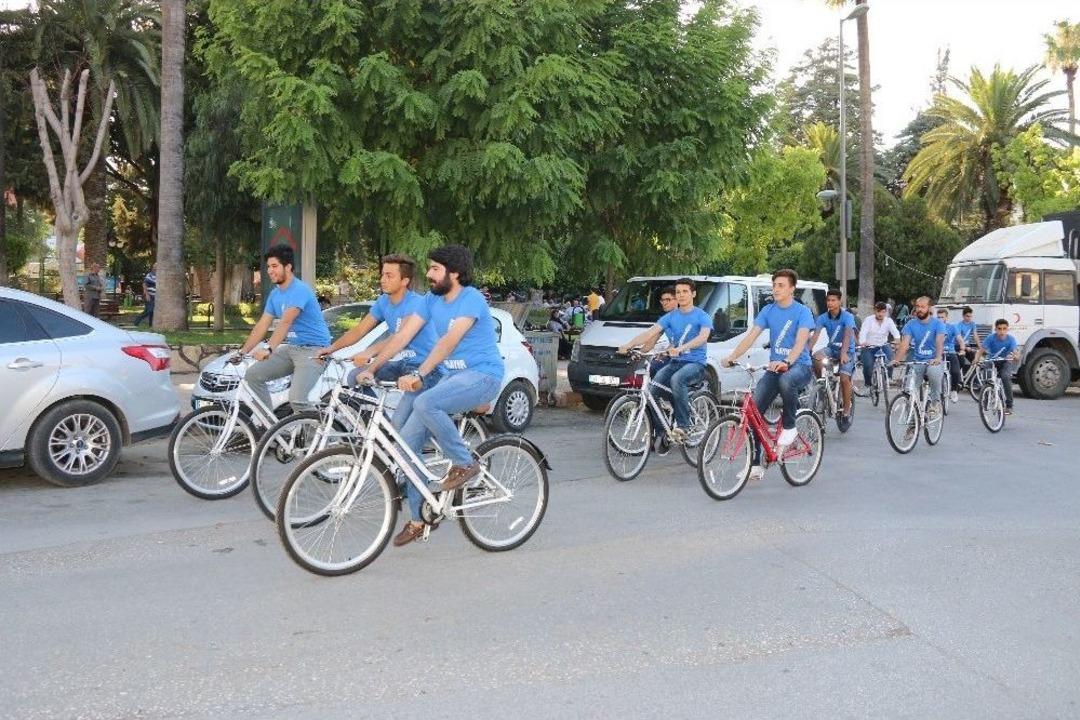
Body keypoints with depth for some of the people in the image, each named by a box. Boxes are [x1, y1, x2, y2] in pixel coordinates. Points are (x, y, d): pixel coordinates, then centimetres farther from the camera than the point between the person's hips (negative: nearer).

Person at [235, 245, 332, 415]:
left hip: (312, 350, -9)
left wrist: (268, 349, -40)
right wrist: (242, 351, -1)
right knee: (253, 375, -1)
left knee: (296, 398, -26)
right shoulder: (275, 294, 11)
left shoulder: (300, 290, -17)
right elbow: (261, 326, 9)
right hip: (291, 348, 9)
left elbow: (285, 322, -30)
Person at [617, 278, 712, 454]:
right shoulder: (670, 317, 13)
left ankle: (683, 426, -28)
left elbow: (703, 337, -19)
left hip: (695, 363, -4)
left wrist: (681, 348, -36)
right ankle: (659, 433, -6)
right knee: (651, 390, -20)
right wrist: (628, 345, -17)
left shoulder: (702, 316, 1)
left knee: (677, 379, -38)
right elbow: (650, 333, 0)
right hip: (674, 362, 5)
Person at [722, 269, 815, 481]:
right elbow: (751, 336, 0)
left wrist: (787, 362, -41)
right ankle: (755, 465, -2)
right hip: (775, 366, 5)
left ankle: (789, 427, -15)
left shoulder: (802, 312, -7)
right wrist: (731, 357, -15)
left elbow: (801, 341, -22)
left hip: (799, 366, -5)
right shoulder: (768, 310, 7)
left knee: (786, 380, -41)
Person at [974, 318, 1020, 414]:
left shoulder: (1011, 339, -19)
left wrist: (1015, 356, -53)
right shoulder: (991, 338, -19)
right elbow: (981, 350, -24)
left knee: (1005, 376, -28)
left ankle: (1009, 406, -17)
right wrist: (976, 360, -44)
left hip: (1006, 362, -1)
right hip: (992, 361, 1)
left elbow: (1017, 355, -29)